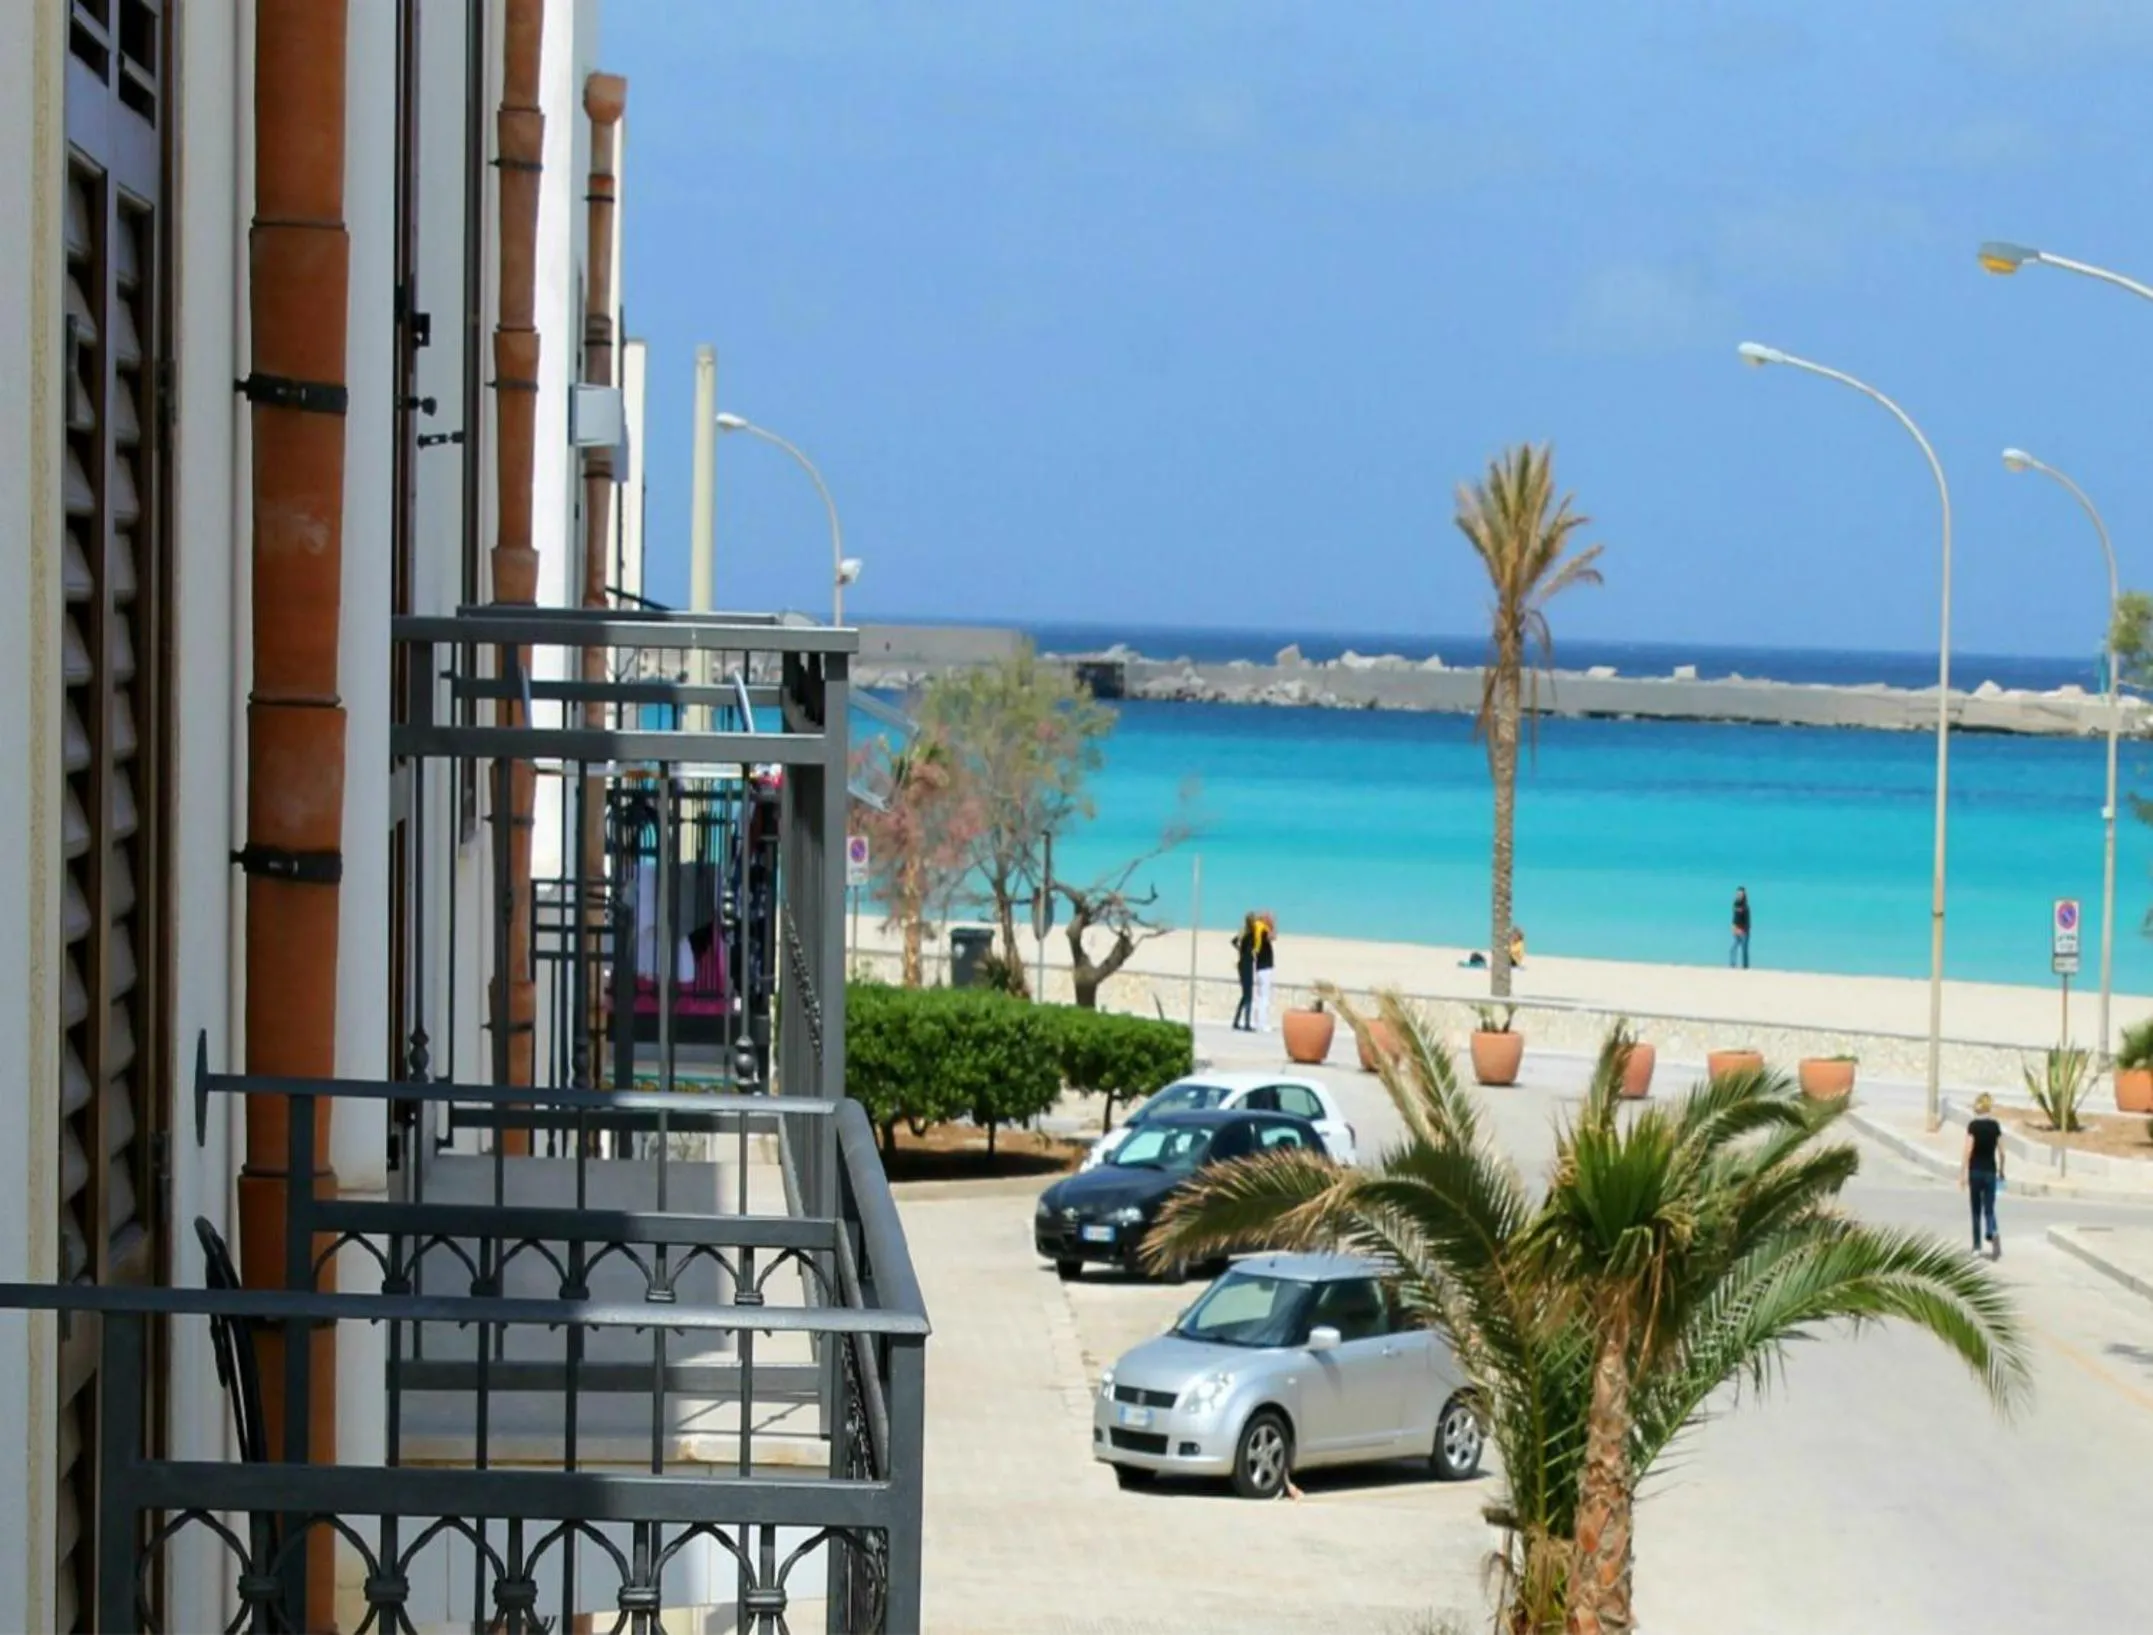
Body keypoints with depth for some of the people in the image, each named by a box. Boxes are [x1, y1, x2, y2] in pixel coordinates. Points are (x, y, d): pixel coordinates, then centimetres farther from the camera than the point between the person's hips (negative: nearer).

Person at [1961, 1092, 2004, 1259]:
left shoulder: (1973, 1125, -9)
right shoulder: (1995, 1126, 2)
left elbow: (1968, 1151, -14)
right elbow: (2001, 1152, 4)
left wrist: (1963, 1173, -11)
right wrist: (2001, 1171, 19)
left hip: (1975, 1171, -2)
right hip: (1990, 1171, 2)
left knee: (1976, 1210, 10)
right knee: (1989, 1209, 3)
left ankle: (1977, 1246, 15)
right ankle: (1994, 1236, -25)